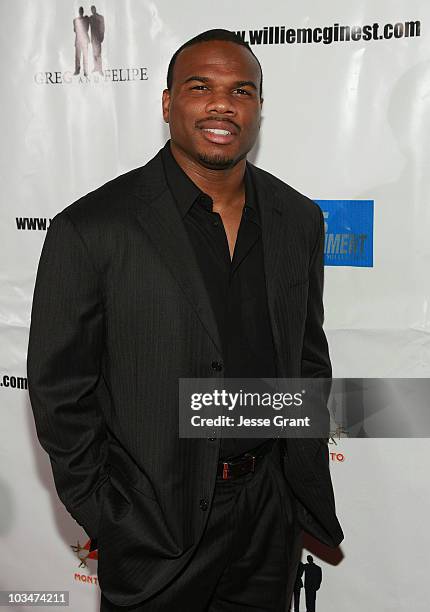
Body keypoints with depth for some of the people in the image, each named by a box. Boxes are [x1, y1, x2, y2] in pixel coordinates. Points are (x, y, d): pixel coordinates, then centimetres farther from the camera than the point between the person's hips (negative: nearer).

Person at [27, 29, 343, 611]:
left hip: (271, 516, 4)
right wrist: (106, 521, -7)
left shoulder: (299, 220, -1)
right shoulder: (91, 229, -15)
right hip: (155, 527, -3)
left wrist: (307, 486, 7)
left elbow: (309, 357, 8)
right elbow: (59, 390, -9)